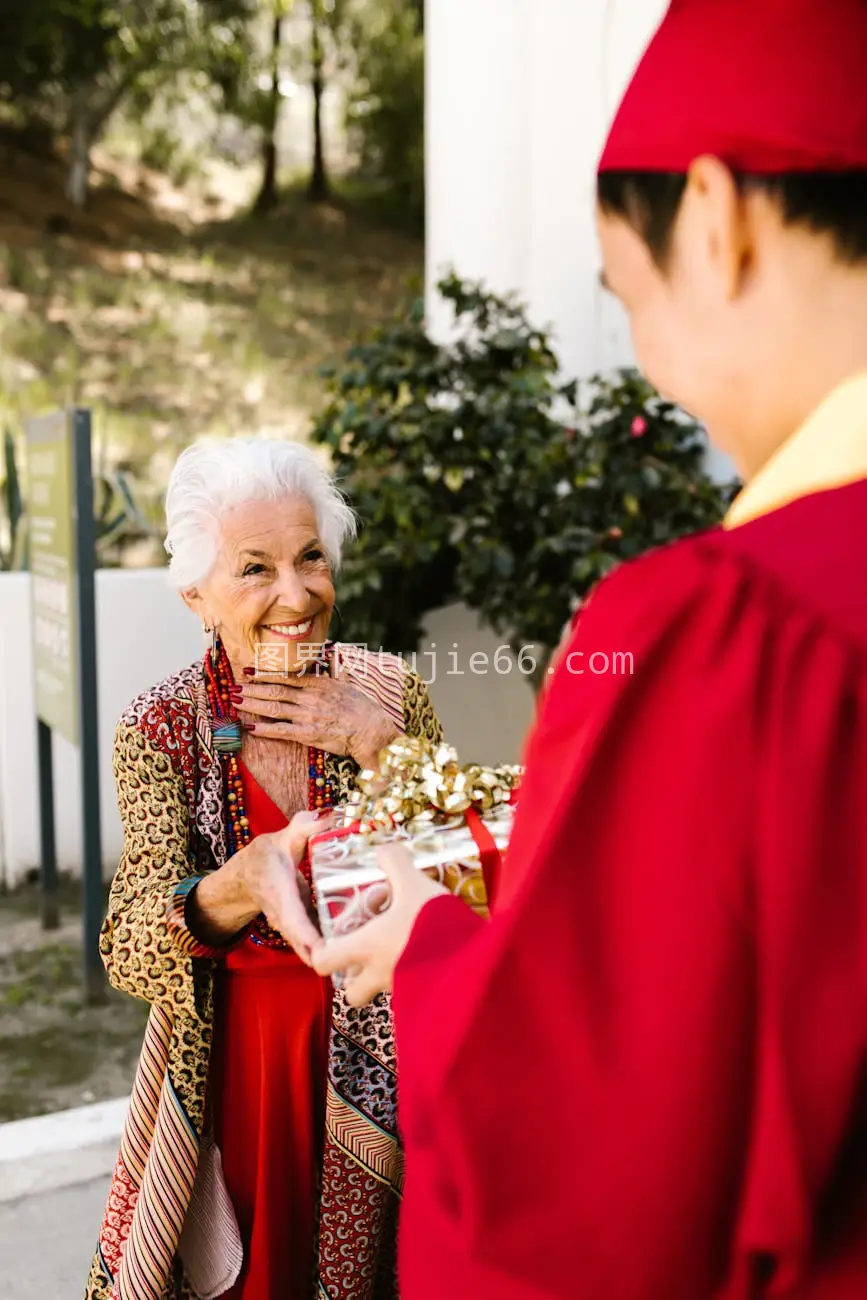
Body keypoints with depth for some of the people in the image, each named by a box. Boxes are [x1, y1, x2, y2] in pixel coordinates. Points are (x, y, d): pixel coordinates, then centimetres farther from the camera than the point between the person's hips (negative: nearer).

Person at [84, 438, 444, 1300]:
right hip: (227, 1080, -1)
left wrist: (378, 743, -20)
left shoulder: (389, 694, -7)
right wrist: (244, 885, -41)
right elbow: (128, 953, -20)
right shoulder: (160, 727, -10)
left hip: (374, 1076, 1)